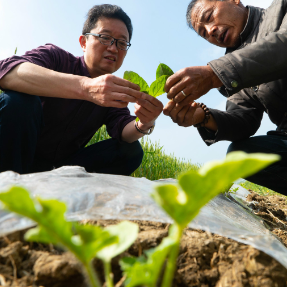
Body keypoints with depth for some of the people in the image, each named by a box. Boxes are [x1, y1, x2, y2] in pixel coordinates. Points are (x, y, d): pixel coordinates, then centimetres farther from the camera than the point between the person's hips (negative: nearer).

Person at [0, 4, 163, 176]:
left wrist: (144, 125, -36)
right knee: (19, 99, -29)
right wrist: (84, 87, -45)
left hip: (62, 167, 4)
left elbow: (123, 129, -11)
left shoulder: (114, 92, 5)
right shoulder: (55, 57, -10)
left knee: (132, 150, -10)